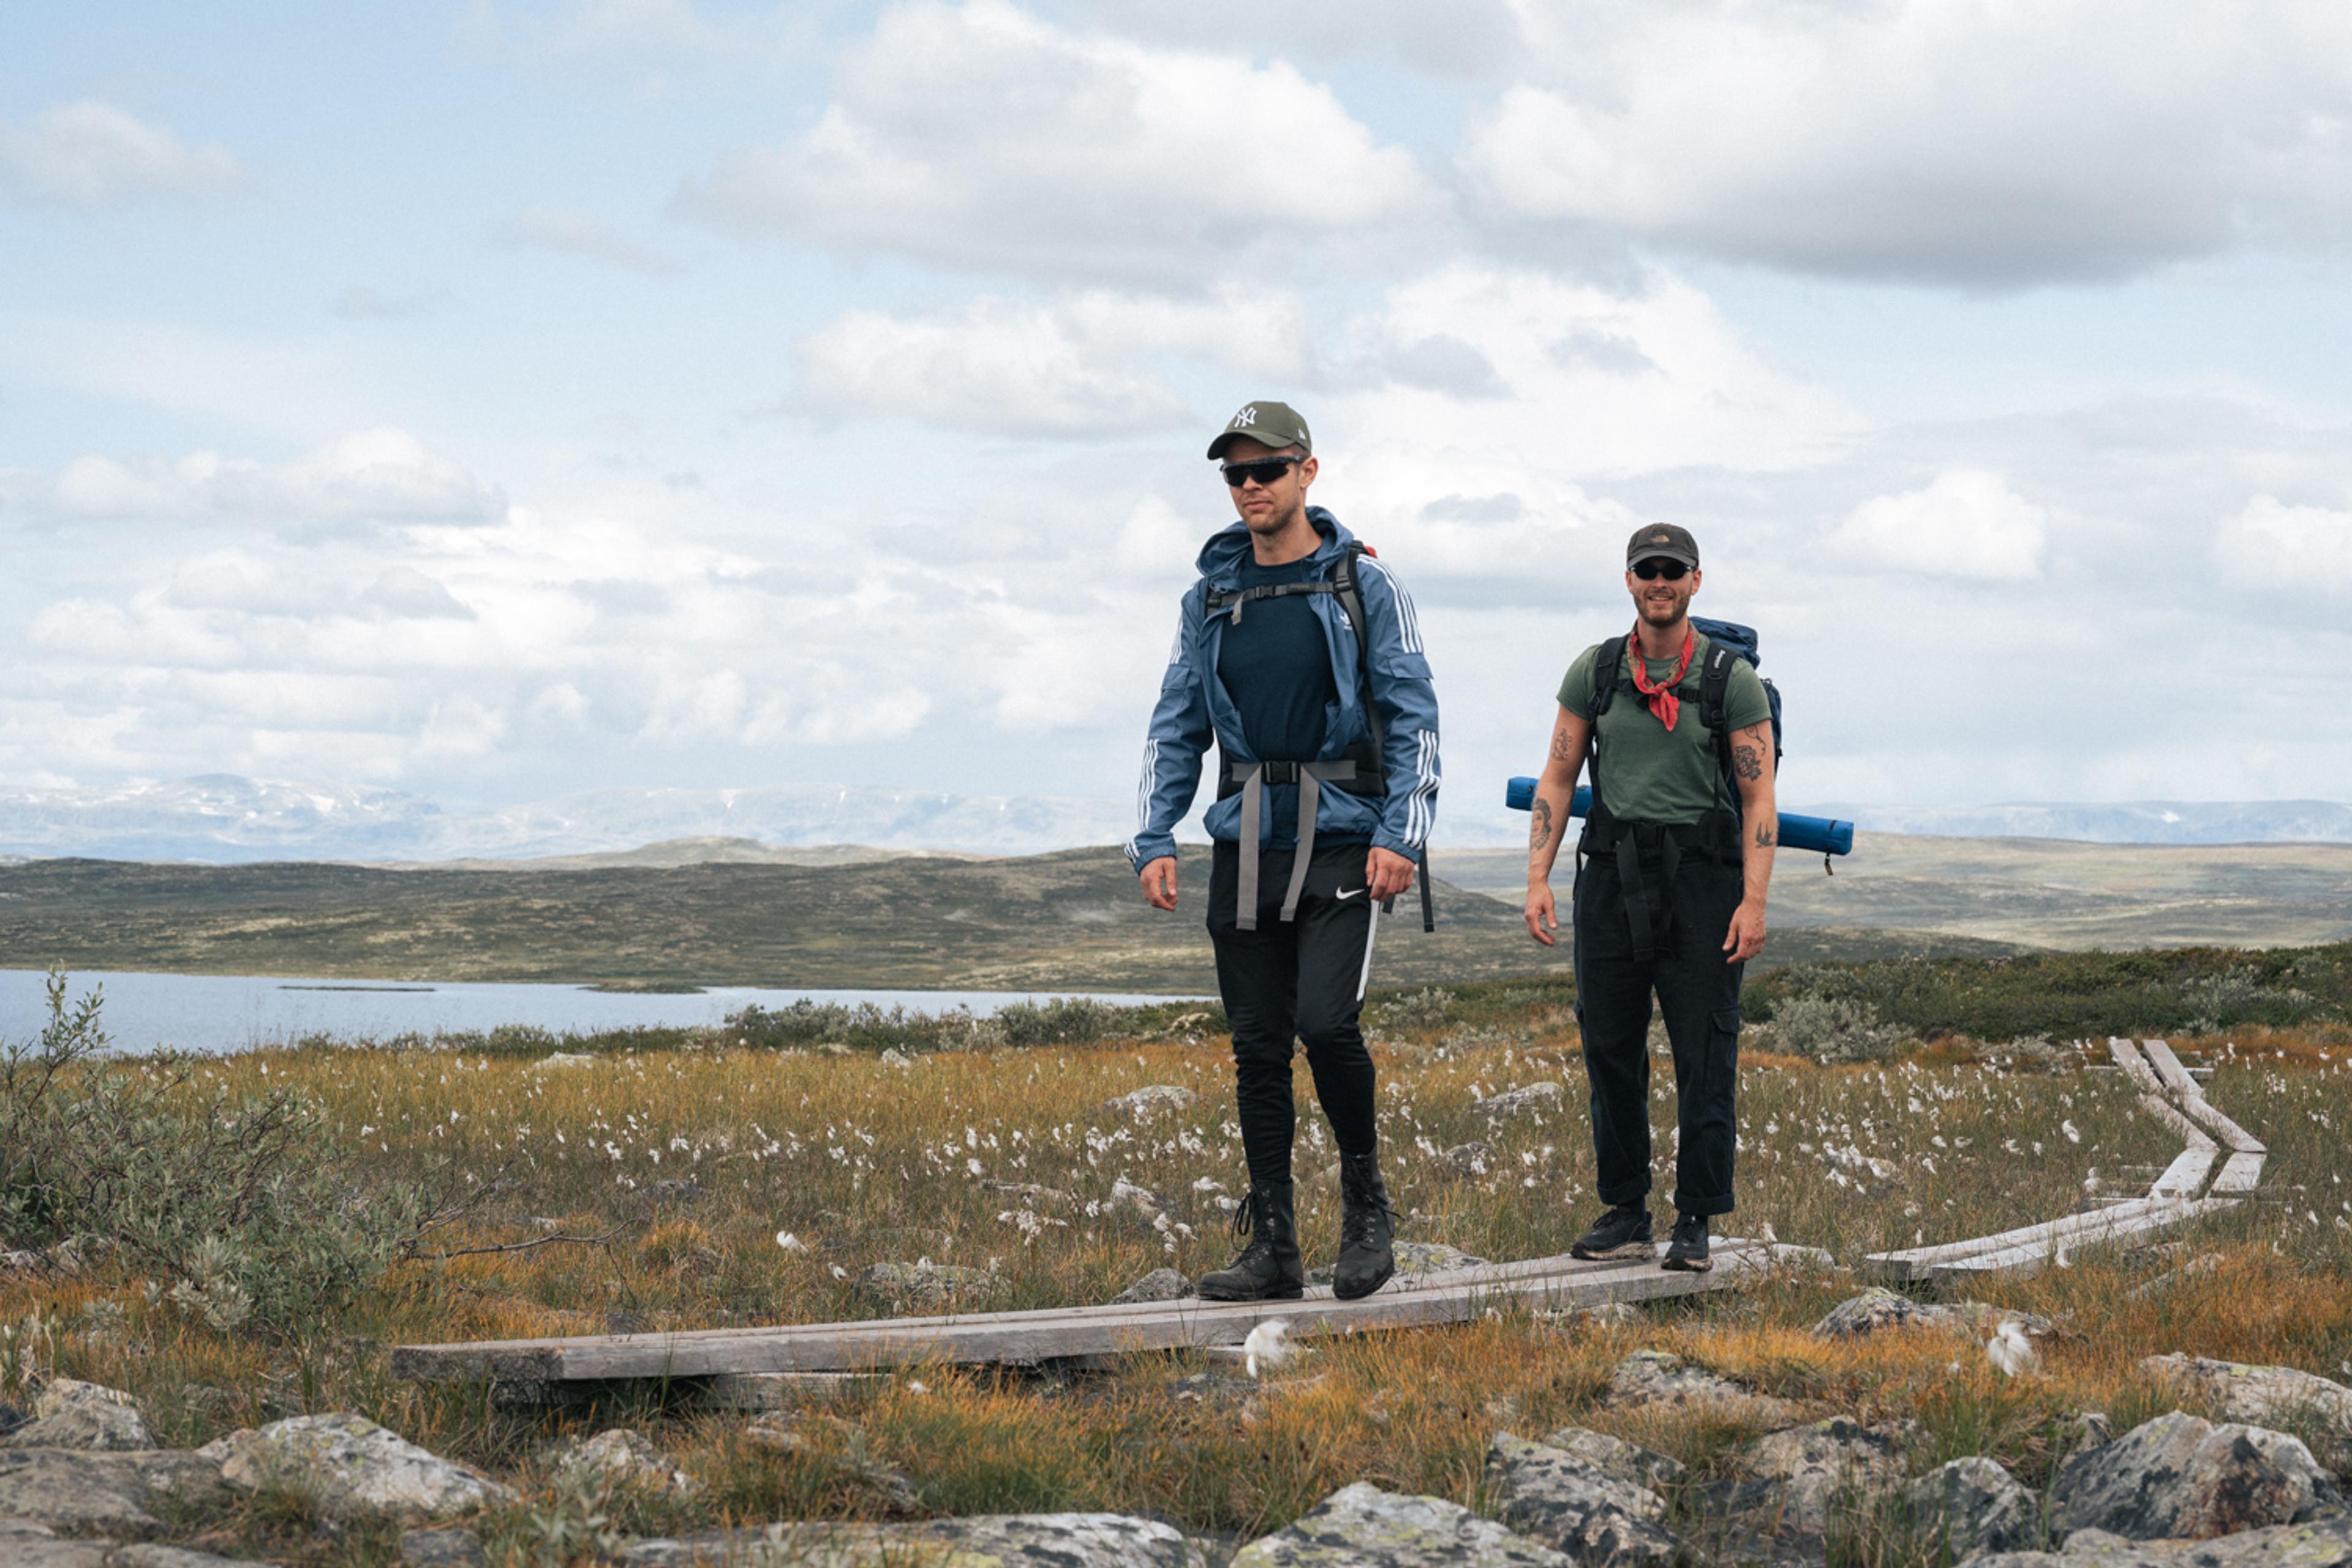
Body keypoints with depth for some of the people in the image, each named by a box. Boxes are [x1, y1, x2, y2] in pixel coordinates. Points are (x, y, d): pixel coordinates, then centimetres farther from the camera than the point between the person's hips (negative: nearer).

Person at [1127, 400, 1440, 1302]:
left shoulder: (1361, 584, 0)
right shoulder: (1211, 597, 11)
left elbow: (1413, 715, -3)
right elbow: (1176, 728, 12)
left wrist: (1401, 833, -13)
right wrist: (1153, 840, 0)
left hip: (1342, 839, -4)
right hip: (1246, 845, 4)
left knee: (1325, 1020, -18)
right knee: (1258, 1046, 4)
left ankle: (1366, 1201, 3)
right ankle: (1272, 1249, 9)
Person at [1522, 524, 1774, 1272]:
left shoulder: (1732, 679, -1)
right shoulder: (1595, 671, 7)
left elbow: (1758, 798, -3)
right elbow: (1558, 779, 10)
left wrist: (1754, 902, -12)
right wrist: (1538, 879, 0)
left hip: (1701, 878, -3)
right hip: (1613, 874, 3)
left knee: (1704, 1054, -4)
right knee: (1609, 1046, 5)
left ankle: (1695, 1223, 3)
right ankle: (1626, 1213, 14)